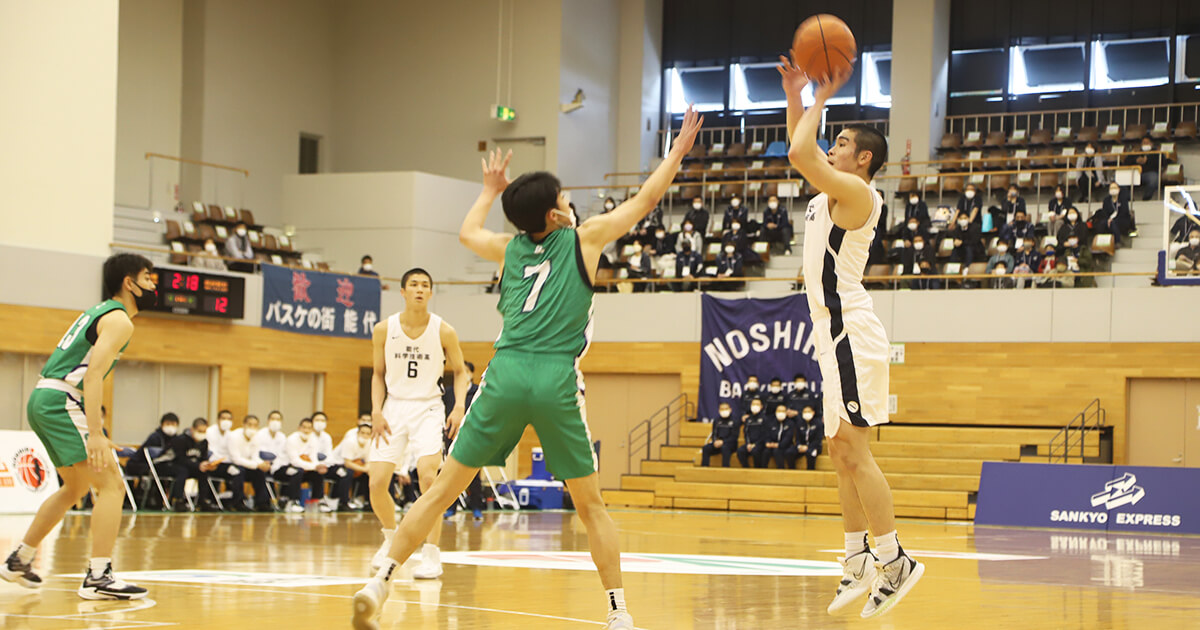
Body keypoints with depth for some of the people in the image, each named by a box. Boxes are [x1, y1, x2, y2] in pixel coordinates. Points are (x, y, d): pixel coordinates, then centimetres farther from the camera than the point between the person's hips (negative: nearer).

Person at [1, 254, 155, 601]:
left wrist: (92, 419, 26)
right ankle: (98, 578, -17)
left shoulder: (100, 312, 21)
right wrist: (95, 434, -27)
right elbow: (93, 374, -21)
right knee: (111, 485, -11)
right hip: (61, 402, -10)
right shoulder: (119, 320, -9)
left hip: (42, 401, 10)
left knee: (76, 487, 25)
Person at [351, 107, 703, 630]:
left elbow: (467, 232, 41)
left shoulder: (510, 248, 18)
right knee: (589, 504, 10)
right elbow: (645, 199, 20)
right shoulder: (584, 239, 10)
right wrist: (678, 150, 33)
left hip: (506, 373, 2)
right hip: (557, 379, -2)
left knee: (444, 488, 6)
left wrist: (490, 190, 57)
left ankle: (378, 584, -3)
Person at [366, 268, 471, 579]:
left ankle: (432, 555, -11)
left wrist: (459, 406, -11)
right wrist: (376, 412, -4)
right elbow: (378, 374, 9)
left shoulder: (444, 331, -6)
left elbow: (460, 371, 5)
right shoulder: (384, 330, -2)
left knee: (428, 476, -21)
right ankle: (391, 538, 26)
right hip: (394, 406, 2)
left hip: (428, 408, -2)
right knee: (377, 483, -4)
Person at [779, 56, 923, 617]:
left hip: (850, 330, -10)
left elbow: (800, 154, -23)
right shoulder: (833, 191, 16)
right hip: (837, 333, 10)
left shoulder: (854, 191, -11)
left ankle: (894, 560, -9)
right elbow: (801, 152, 29)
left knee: (853, 450, -11)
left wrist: (822, 98, -11)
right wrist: (795, 94, 19)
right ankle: (858, 560, 17)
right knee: (842, 453, 12)